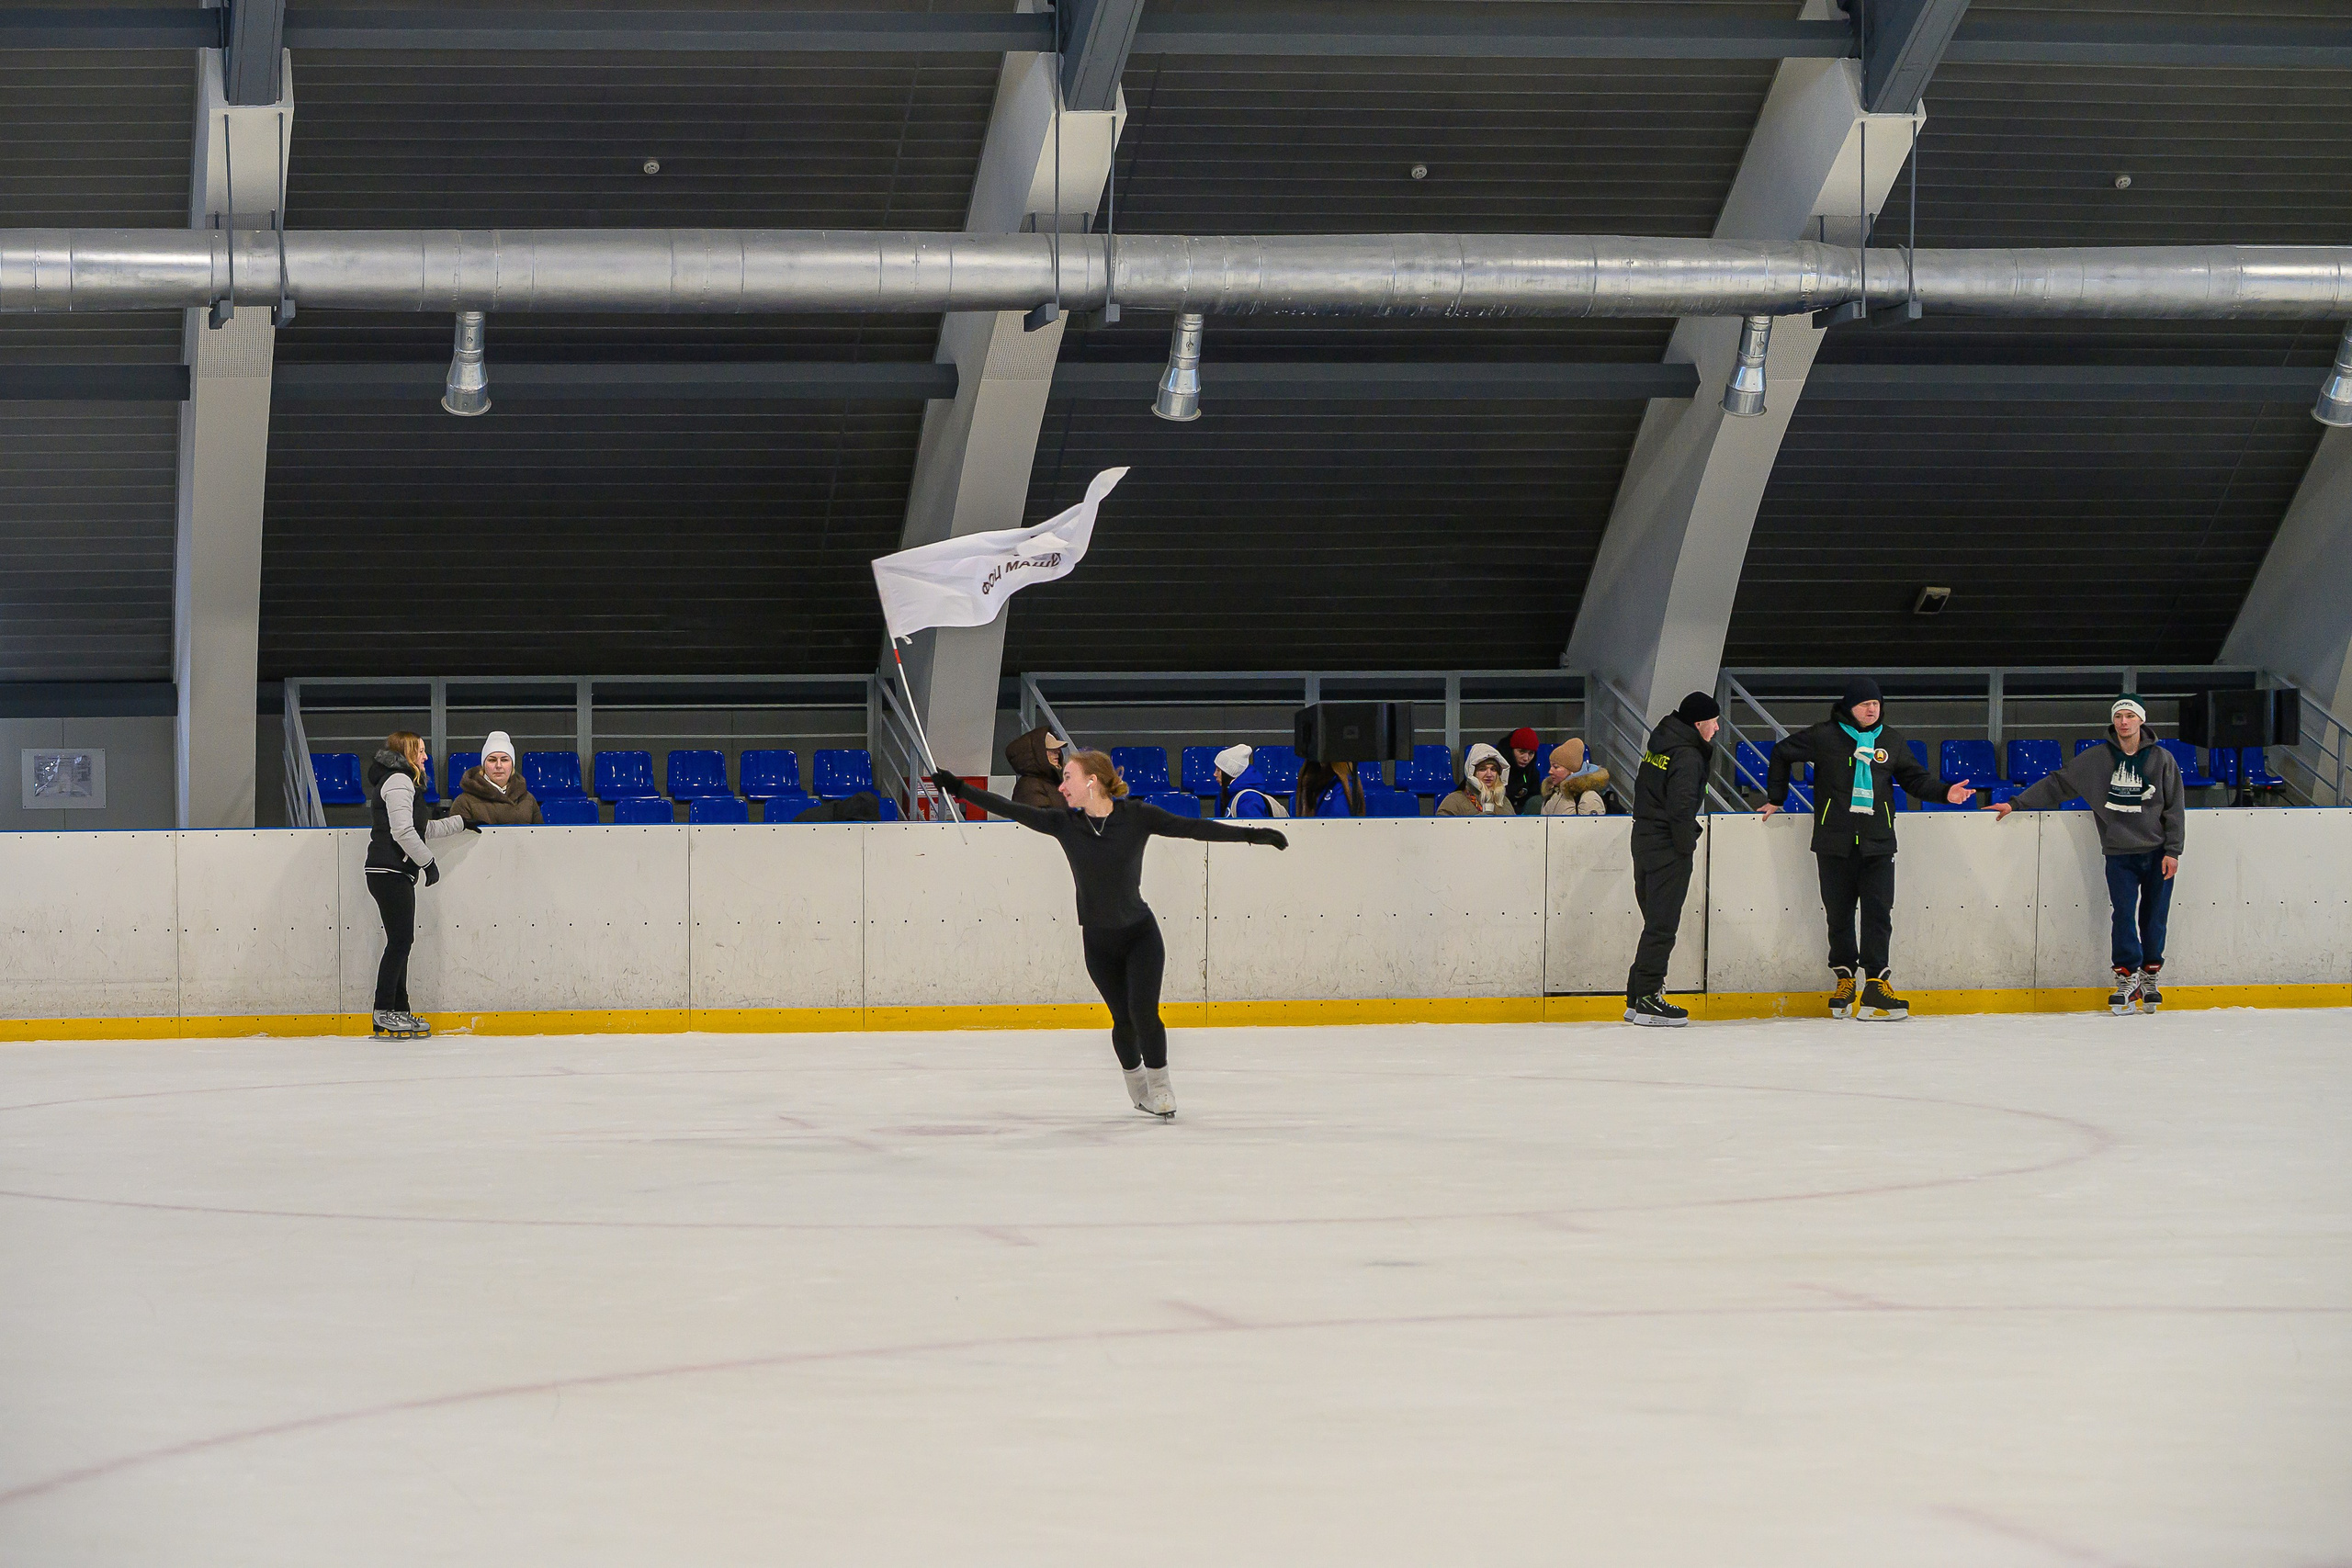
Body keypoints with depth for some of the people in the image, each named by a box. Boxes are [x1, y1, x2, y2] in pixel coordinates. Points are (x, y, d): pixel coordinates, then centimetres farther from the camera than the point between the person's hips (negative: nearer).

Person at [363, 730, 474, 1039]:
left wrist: (461, 823, 34)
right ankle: (384, 1014, -11)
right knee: (400, 939, -11)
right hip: (391, 872, -11)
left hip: (395, 874, 11)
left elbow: (424, 829, 28)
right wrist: (428, 861, -15)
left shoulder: (401, 782, 23)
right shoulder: (398, 781, -10)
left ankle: (399, 1012, 12)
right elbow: (402, 830, -20)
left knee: (401, 942, 10)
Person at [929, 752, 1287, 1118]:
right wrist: (958, 788, -6)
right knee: (1124, 1019, 4)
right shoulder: (1063, 823, -6)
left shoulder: (1137, 816, -12)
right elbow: (1010, 810, -4)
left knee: (1144, 1012, -13)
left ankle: (1159, 1084, 8)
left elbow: (1193, 828, -12)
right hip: (1098, 940, 2)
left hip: (1141, 935, -2)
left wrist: (1251, 835, -15)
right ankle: (1135, 1082, 30)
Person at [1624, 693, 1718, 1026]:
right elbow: (1681, 806, -23)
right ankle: (1647, 1000, -5)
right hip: (1668, 848, -9)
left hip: (1644, 837, 9)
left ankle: (1638, 998, 17)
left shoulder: (1660, 742, 12)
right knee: (1662, 924, -5)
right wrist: (1687, 845, -9)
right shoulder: (1687, 756, -17)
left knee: (1656, 921, 15)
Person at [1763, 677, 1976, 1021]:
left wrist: (1945, 792, 2)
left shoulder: (1891, 740, 9)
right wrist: (1775, 798, 15)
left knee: (1878, 912, -7)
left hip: (1877, 843, 1)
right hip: (1834, 842, -1)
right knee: (1839, 913, 4)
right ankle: (1844, 977, 18)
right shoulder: (1824, 737, -1)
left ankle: (1876, 980, -6)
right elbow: (1782, 754, 12)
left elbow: (1914, 777, 18)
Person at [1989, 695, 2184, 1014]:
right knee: (2124, 915, -9)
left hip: (2157, 853, 0)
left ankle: (2149, 977, 16)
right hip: (2119, 853, 0)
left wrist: (2173, 851, -5)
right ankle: (2127, 978, 1)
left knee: (2154, 916, 2)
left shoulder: (2162, 759, 1)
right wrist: (2016, 804, 3)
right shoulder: (2096, 759, 3)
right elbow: (2056, 784, 7)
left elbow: (2175, 808, 2)